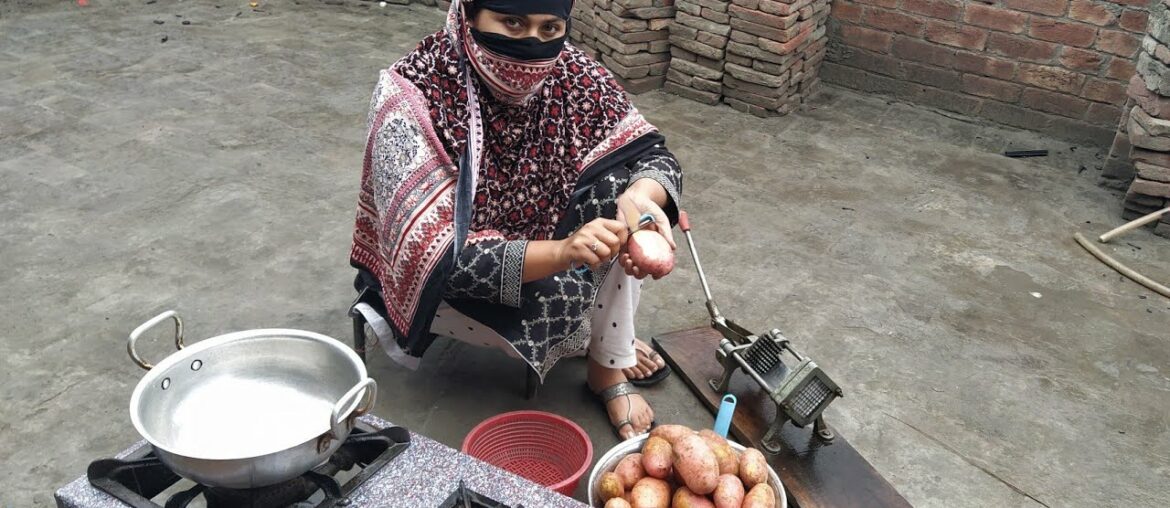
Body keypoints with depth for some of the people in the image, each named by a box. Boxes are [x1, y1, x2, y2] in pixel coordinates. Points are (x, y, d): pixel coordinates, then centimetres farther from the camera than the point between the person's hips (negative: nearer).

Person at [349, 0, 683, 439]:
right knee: (555, 302, -31)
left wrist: (641, 197, -36)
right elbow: (439, 258, -35)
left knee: (620, 186, -19)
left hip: (541, 242, 5)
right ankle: (588, 338, 6)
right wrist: (561, 251, -48)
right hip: (432, 280, -4)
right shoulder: (413, 100, -30)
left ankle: (609, 365, -6)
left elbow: (652, 154, -12)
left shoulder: (569, 74, -17)